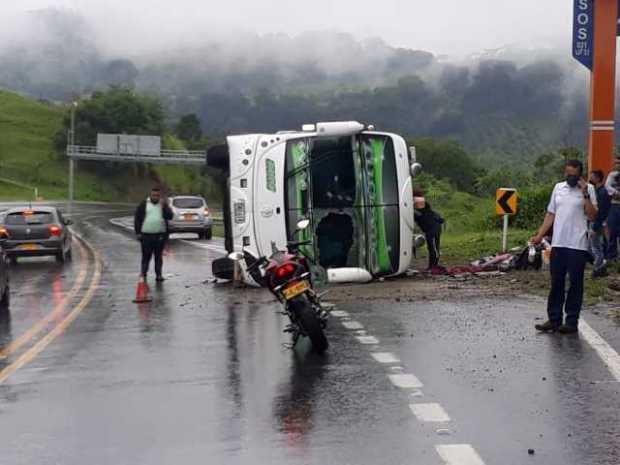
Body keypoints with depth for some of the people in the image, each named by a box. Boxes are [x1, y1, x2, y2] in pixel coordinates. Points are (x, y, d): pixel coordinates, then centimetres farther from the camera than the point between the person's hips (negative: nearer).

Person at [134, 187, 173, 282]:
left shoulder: (163, 204, 8)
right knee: (146, 256, 3)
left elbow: (170, 216, -5)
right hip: (146, 235, -1)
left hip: (160, 235, 1)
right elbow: (137, 218, 5)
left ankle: (158, 275, 9)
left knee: (159, 256, 5)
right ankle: (143, 274, 14)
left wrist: (164, 206, -17)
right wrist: (138, 232, -1)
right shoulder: (143, 204, 5)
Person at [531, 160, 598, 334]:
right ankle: (554, 319, 16)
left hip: (578, 245, -4)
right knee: (556, 283, 8)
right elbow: (551, 214, 15)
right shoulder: (558, 188, 12)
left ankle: (572, 321, 9)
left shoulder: (588, 189, -2)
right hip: (558, 244, 5)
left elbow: (593, 216, -10)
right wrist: (539, 235, 9)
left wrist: (585, 195, -18)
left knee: (575, 284, 2)